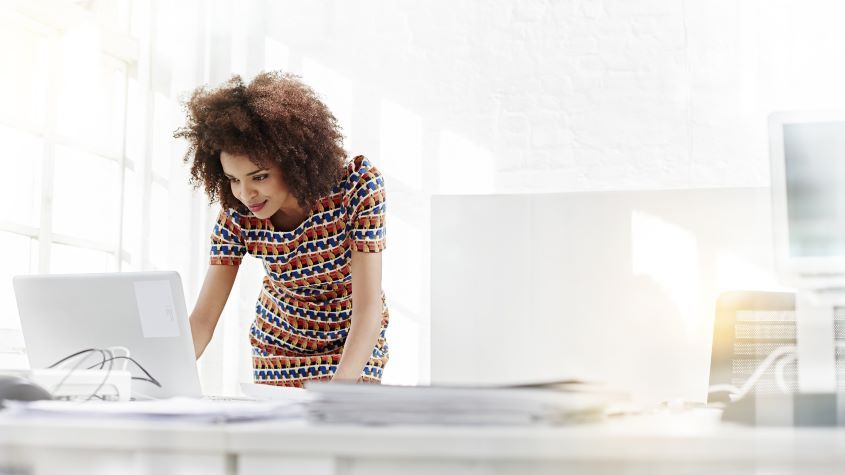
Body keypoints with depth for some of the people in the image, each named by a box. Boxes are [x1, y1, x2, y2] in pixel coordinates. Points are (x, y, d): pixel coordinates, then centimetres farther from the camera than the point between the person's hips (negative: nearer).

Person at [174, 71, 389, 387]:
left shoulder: (357, 185, -29)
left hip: (356, 343, -2)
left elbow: (367, 308, -32)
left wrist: (338, 390, -45)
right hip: (279, 346, 2)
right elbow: (202, 320, -21)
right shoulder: (237, 216, -21)